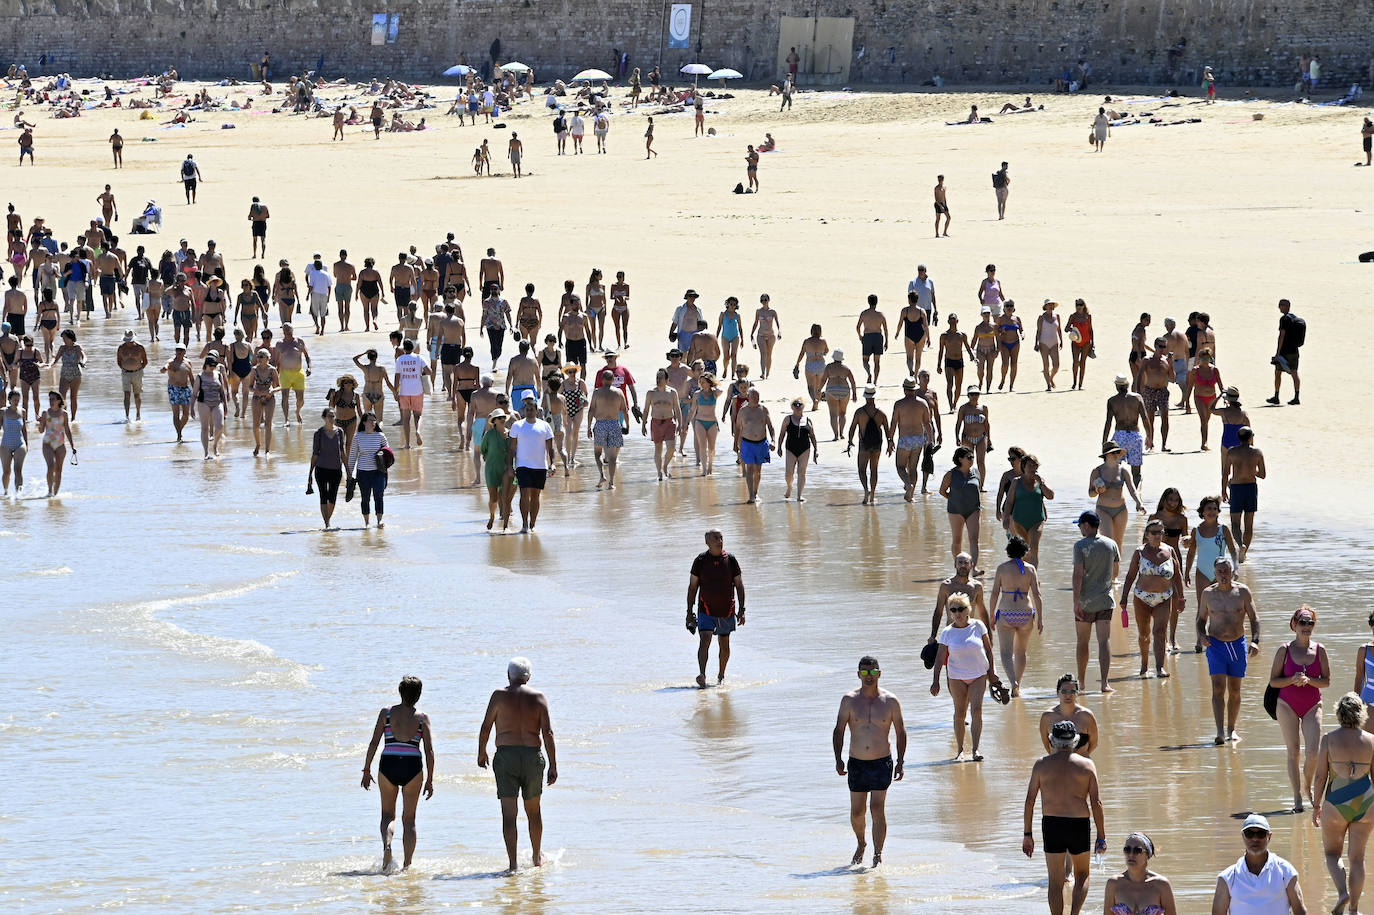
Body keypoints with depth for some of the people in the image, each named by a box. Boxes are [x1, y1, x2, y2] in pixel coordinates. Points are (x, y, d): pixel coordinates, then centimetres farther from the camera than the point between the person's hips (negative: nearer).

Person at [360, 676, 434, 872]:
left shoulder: (386, 713, 2)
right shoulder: (422, 718, 2)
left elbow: (374, 743, -2)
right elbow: (429, 751, -1)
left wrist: (367, 770, 6)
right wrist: (430, 780, 5)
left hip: (388, 766, 0)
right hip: (412, 768, 0)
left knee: (388, 814, 14)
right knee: (409, 819, 12)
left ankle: (387, 844, -17)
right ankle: (406, 865, 11)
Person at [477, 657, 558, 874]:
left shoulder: (499, 696, -1)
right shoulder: (539, 698, 2)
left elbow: (486, 727, 0)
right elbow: (548, 733, -3)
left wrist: (481, 753, 16)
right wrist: (553, 765, -1)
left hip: (506, 756, -2)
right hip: (533, 755, 2)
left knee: (509, 814, -3)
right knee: (533, 811, 19)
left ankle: (513, 863, -13)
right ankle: (537, 857, 34)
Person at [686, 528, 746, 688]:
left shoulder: (730, 560, 1)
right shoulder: (700, 560, -2)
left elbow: (739, 586, 4)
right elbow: (692, 587, 3)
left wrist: (741, 610, -2)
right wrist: (689, 611, 0)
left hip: (727, 611, 2)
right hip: (706, 610, -2)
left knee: (724, 645, 13)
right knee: (704, 639, -20)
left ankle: (721, 675, 32)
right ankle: (702, 675, -31)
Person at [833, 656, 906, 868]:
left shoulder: (890, 701, -1)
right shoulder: (849, 700, 0)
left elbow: (900, 732, 7)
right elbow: (839, 730, 2)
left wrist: (901, 761, 0)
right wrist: (838, 759, -8)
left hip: (882, 763, -2)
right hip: (856, 763, 2)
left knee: (878, 808, -12)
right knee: (857, 812, 9)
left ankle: (878, 855, -10)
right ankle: (861, 845, 35)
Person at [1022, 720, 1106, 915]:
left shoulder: (1042, 764, 3)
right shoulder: (1087, 765, 1)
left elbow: (1030, 800, 1)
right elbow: (1096, 803, -2)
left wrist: (1027, 834, 7)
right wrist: (1101, 837, 4)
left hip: (1051, 825, 0)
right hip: (1079, 825, 0)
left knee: (1056, 882, 8)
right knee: (1082, 875, 18)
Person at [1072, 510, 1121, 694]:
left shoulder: (1080, 546, -9)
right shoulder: (1111, 544, 3)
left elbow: (1078, 575, -14)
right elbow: (1116, 570, 14)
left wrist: (1076, 601, -13)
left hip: (1085, 602, -2)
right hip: (1105, 600, 2)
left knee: (1082, 641, 12)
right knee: (1104, 641, -1)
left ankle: (1081, 680, 21)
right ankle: (1104, 682, -10)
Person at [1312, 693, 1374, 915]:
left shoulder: (1329, 739, -8)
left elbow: (1321, 776, -7)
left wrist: (1316, 805, 5)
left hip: (1337, 804, -2)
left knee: (1332, 853, 16)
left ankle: (1343, 892, -8)